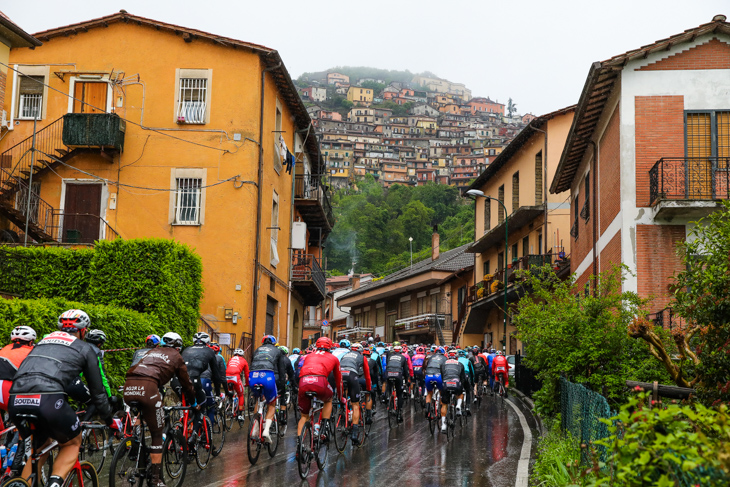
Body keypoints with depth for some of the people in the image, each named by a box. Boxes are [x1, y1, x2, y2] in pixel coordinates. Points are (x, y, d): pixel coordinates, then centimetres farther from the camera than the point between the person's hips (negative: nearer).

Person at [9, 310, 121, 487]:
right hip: (48, 400, -5)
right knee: (73, 443, 21)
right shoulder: (84, 348, 19)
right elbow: (97, 391, 22)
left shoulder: (43, 341, 33)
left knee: (38, 443, 30)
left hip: (16, 400, 5)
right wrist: (110, 421, 35)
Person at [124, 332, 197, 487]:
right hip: (148, 388, -5)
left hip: (129, 387, 5)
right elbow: (186, 383, 28)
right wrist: (193, 403, 45)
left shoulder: (151, 352, 36)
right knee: (157, 434, 6)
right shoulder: (176, 357, 23)